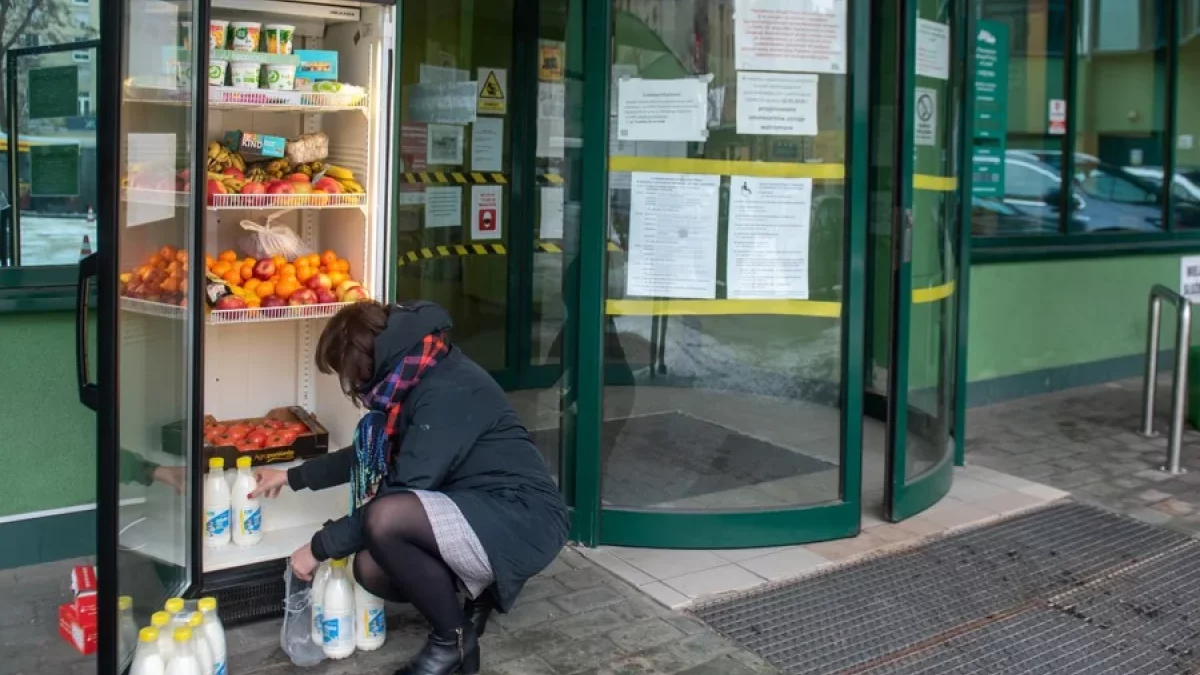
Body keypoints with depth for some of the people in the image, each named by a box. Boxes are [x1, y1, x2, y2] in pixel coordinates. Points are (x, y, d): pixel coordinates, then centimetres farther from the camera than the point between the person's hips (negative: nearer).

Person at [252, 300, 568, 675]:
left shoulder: (447, 390, -21)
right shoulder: (414, 380, 9)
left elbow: (404, 496, -21)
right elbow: (368, 455, 27)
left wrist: (321, 546, -11)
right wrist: (293, 476, 29)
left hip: (523, 520, -9)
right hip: (476, 512, 9)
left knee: (386, 519, -28)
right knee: (371, 568, -5)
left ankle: (453, 639, -6)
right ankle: (475, 592, 15)